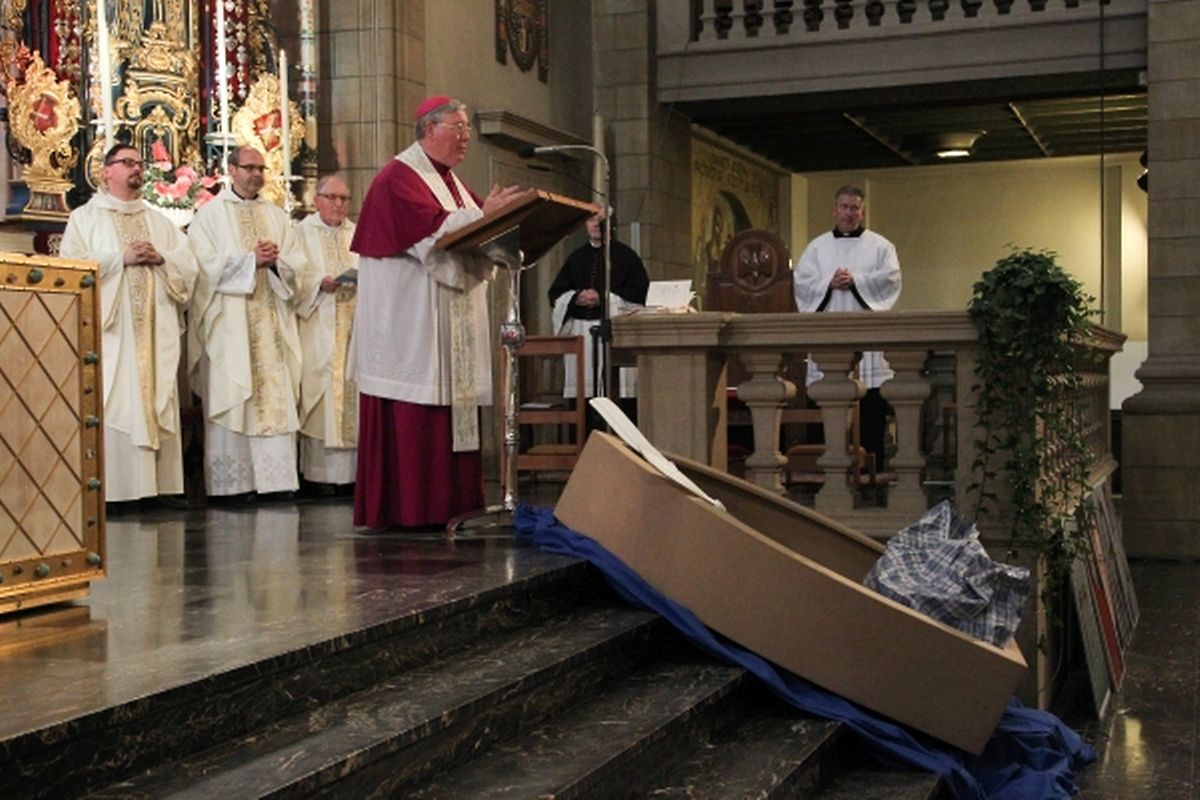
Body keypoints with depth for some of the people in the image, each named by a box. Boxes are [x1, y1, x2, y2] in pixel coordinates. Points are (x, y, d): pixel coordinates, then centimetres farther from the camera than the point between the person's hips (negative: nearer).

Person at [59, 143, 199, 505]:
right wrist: (122, 258, -12)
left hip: (156, 331, 4)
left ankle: (162, 484, 2)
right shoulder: (85, 217, 8)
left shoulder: (159, 221, 20)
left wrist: (160, 258, -8)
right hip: (110, 330, -4)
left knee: (157, 402, 1)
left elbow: (189, 264, 11)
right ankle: (114, 487, -9)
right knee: (113, 405, -9)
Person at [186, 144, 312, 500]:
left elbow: (299, 261, 10)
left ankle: (276, 476, 0)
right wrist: (251, 260, -12)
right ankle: (234, 481, -3)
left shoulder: (276, 215, 17)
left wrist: (275, 261, -10)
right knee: (232, 400, -6)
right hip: (229, 323, -4)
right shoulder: (211, 214, 4)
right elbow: (205, 264, -7)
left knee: (277, 397, -2)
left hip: (272, 323, 4)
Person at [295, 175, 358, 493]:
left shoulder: (358, 234, 19)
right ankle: (319, 472, -7)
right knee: (321, 392, -8)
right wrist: (320, 284, -18)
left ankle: (351, 469, 0)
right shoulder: (302, 232, 7)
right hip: (319, 330, -4)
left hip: (355, 326, 4)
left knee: (352, 389, -2)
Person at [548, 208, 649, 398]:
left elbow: (640, 290, -2)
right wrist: (576, 297, -6)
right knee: (581, 385, -2)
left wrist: (604, 297, -10)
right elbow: (556, 293, 15)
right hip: (579, 329, 4)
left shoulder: (625, 255, 7)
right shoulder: (576, 258, 19)